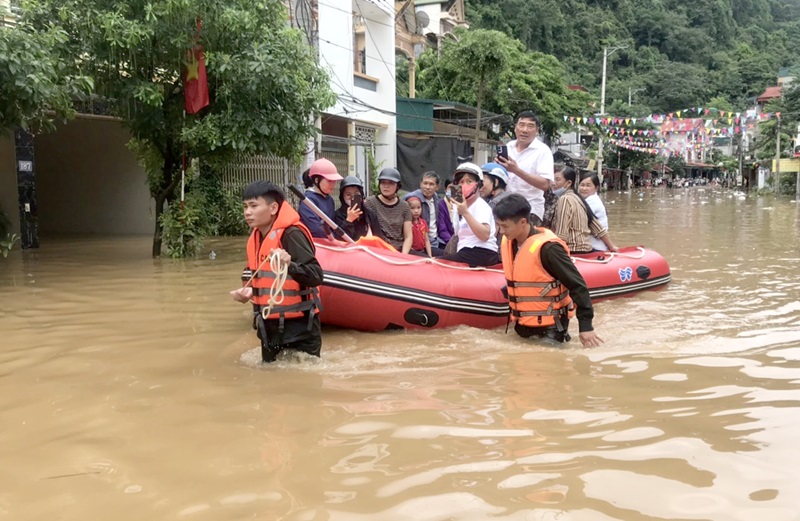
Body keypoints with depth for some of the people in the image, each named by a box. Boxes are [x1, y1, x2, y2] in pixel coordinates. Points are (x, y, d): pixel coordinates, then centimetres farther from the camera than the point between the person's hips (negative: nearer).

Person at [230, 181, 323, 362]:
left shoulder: (291, 234, -19)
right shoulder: (256, 237, 7)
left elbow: (316, 276, -27)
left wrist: (289, 265, -42)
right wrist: (248, 291, 3)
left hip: (298, 327, -9)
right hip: (269, 327, 9)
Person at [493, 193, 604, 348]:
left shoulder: (547, 248, -24)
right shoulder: (507, 243, -1)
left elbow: (577, 286, -20)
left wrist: (585, 325, -21)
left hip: (550, 327, -7)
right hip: (522, 325, 7)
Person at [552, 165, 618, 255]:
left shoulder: (564, 199, -11)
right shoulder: (577, 198, 16)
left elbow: (561, 236, -19)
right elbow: (599, 229, 18)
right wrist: (611, 247, 26)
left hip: (574, 251, -9)